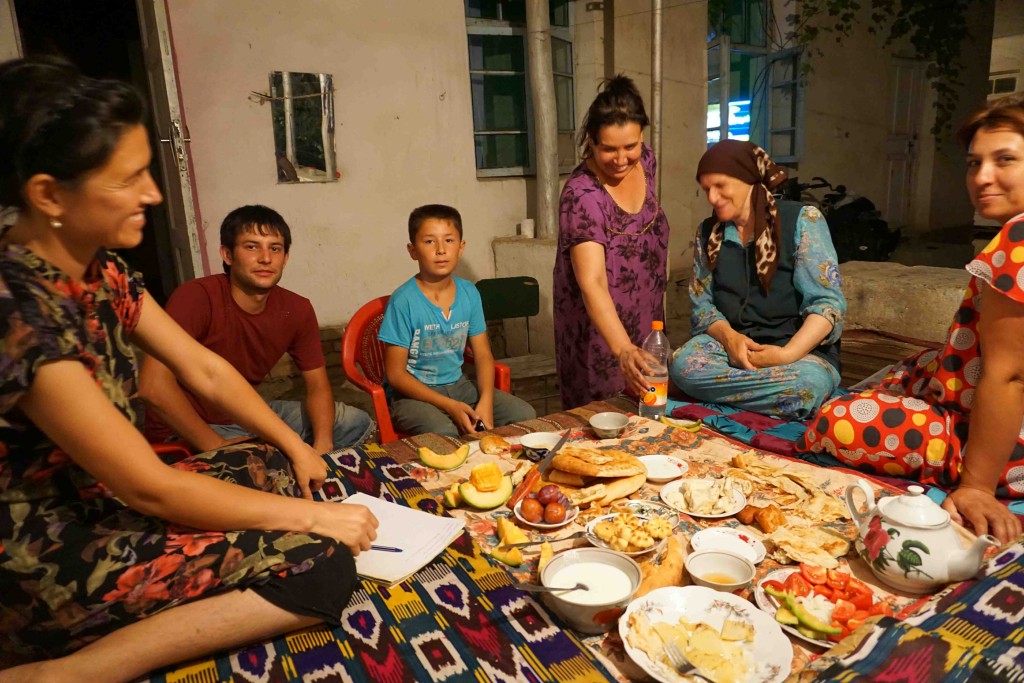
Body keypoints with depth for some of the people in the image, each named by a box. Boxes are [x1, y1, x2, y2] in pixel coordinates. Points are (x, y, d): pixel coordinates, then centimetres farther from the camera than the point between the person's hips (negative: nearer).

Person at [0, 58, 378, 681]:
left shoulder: (101, 268, 0)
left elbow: (207, 370, 7)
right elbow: (148, 486, -25)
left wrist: (297, 449, 7)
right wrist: (311, 515, -17)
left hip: (100, 498, 9)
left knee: (276, 466, 16)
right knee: (324, 564, -17)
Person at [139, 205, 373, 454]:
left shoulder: (297, 310, -5)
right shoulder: (196, 297, -24)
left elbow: (318, 386, -1)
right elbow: (154, 385, -32)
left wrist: (322, 445, -19)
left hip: (248, 414, 7)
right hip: (187, 431, -6)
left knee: (355, 422, 4)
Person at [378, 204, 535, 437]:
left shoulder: (469, 293, -1)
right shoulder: (403, 301, -16)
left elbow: (483, 355, 4)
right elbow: (395, 374, -14)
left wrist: (485, 402, -14)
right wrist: (450, 406, -21)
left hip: (457, 385, 6)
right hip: (413, 393, -5)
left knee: (525, 415, -8)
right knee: (444, 434, -35)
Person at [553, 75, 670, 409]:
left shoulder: (645, 160, -7)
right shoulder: (582, 196, -28)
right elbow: (592, 283, -38)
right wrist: (623, 350, -50)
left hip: (646, 319, 7)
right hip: (600, 329, -6)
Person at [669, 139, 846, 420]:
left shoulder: (803, 220, -4)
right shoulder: (708, 233, 9)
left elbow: (827, 302, -10)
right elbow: (702, 304, 6)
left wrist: (787, 354, -25)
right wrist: (728, 336, -17)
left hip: (802, 349, -3)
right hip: (732, 344, 3)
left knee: (804, 385, -38)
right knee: (682, 363, -30)